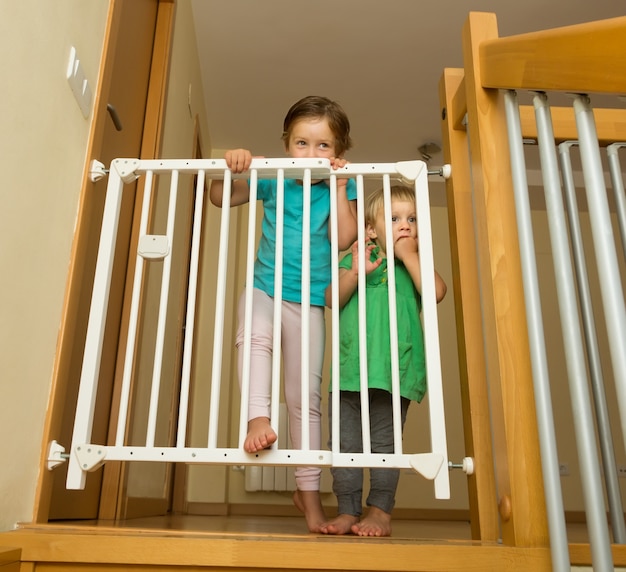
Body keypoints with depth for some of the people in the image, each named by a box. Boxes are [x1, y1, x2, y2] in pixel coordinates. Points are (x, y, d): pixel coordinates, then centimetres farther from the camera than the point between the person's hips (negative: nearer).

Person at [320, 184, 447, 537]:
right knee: (344, 442, 6)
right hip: (349, 367, 2)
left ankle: (381, 511, 17)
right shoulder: (355, 259, 13)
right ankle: (348, 511, 17)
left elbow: (436, 292, -11)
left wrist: (409, 255, -6)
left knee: (385, 442, 4)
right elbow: (332, 300, 2)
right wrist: (355, 273, -12)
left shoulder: (416, 263, 10)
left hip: (394, 369, -2)